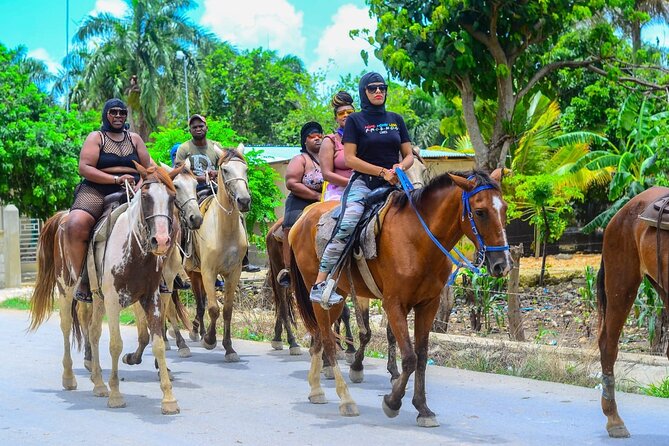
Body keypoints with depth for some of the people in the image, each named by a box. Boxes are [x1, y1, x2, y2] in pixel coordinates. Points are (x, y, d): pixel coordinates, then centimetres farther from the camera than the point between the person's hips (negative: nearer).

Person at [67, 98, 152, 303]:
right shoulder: (96, 137, 7)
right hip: (97, 191, -3)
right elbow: (84, 167, -6)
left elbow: (148, 167, 12)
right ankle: (83, 280, -16)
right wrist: (116, 179, -16)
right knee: (75, 225, -32)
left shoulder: (134, 138, 19)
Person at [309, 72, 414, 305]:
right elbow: (350, 158, -5)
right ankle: (319, 284, -29)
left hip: (391, 185, 5)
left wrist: (401, 167, -7)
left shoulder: (396, 120, 17)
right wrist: (383, 171, -13)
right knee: (345, 227, -27)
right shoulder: (355, 120, 4)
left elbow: (409, 155, 17)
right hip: (363, 183, -5)